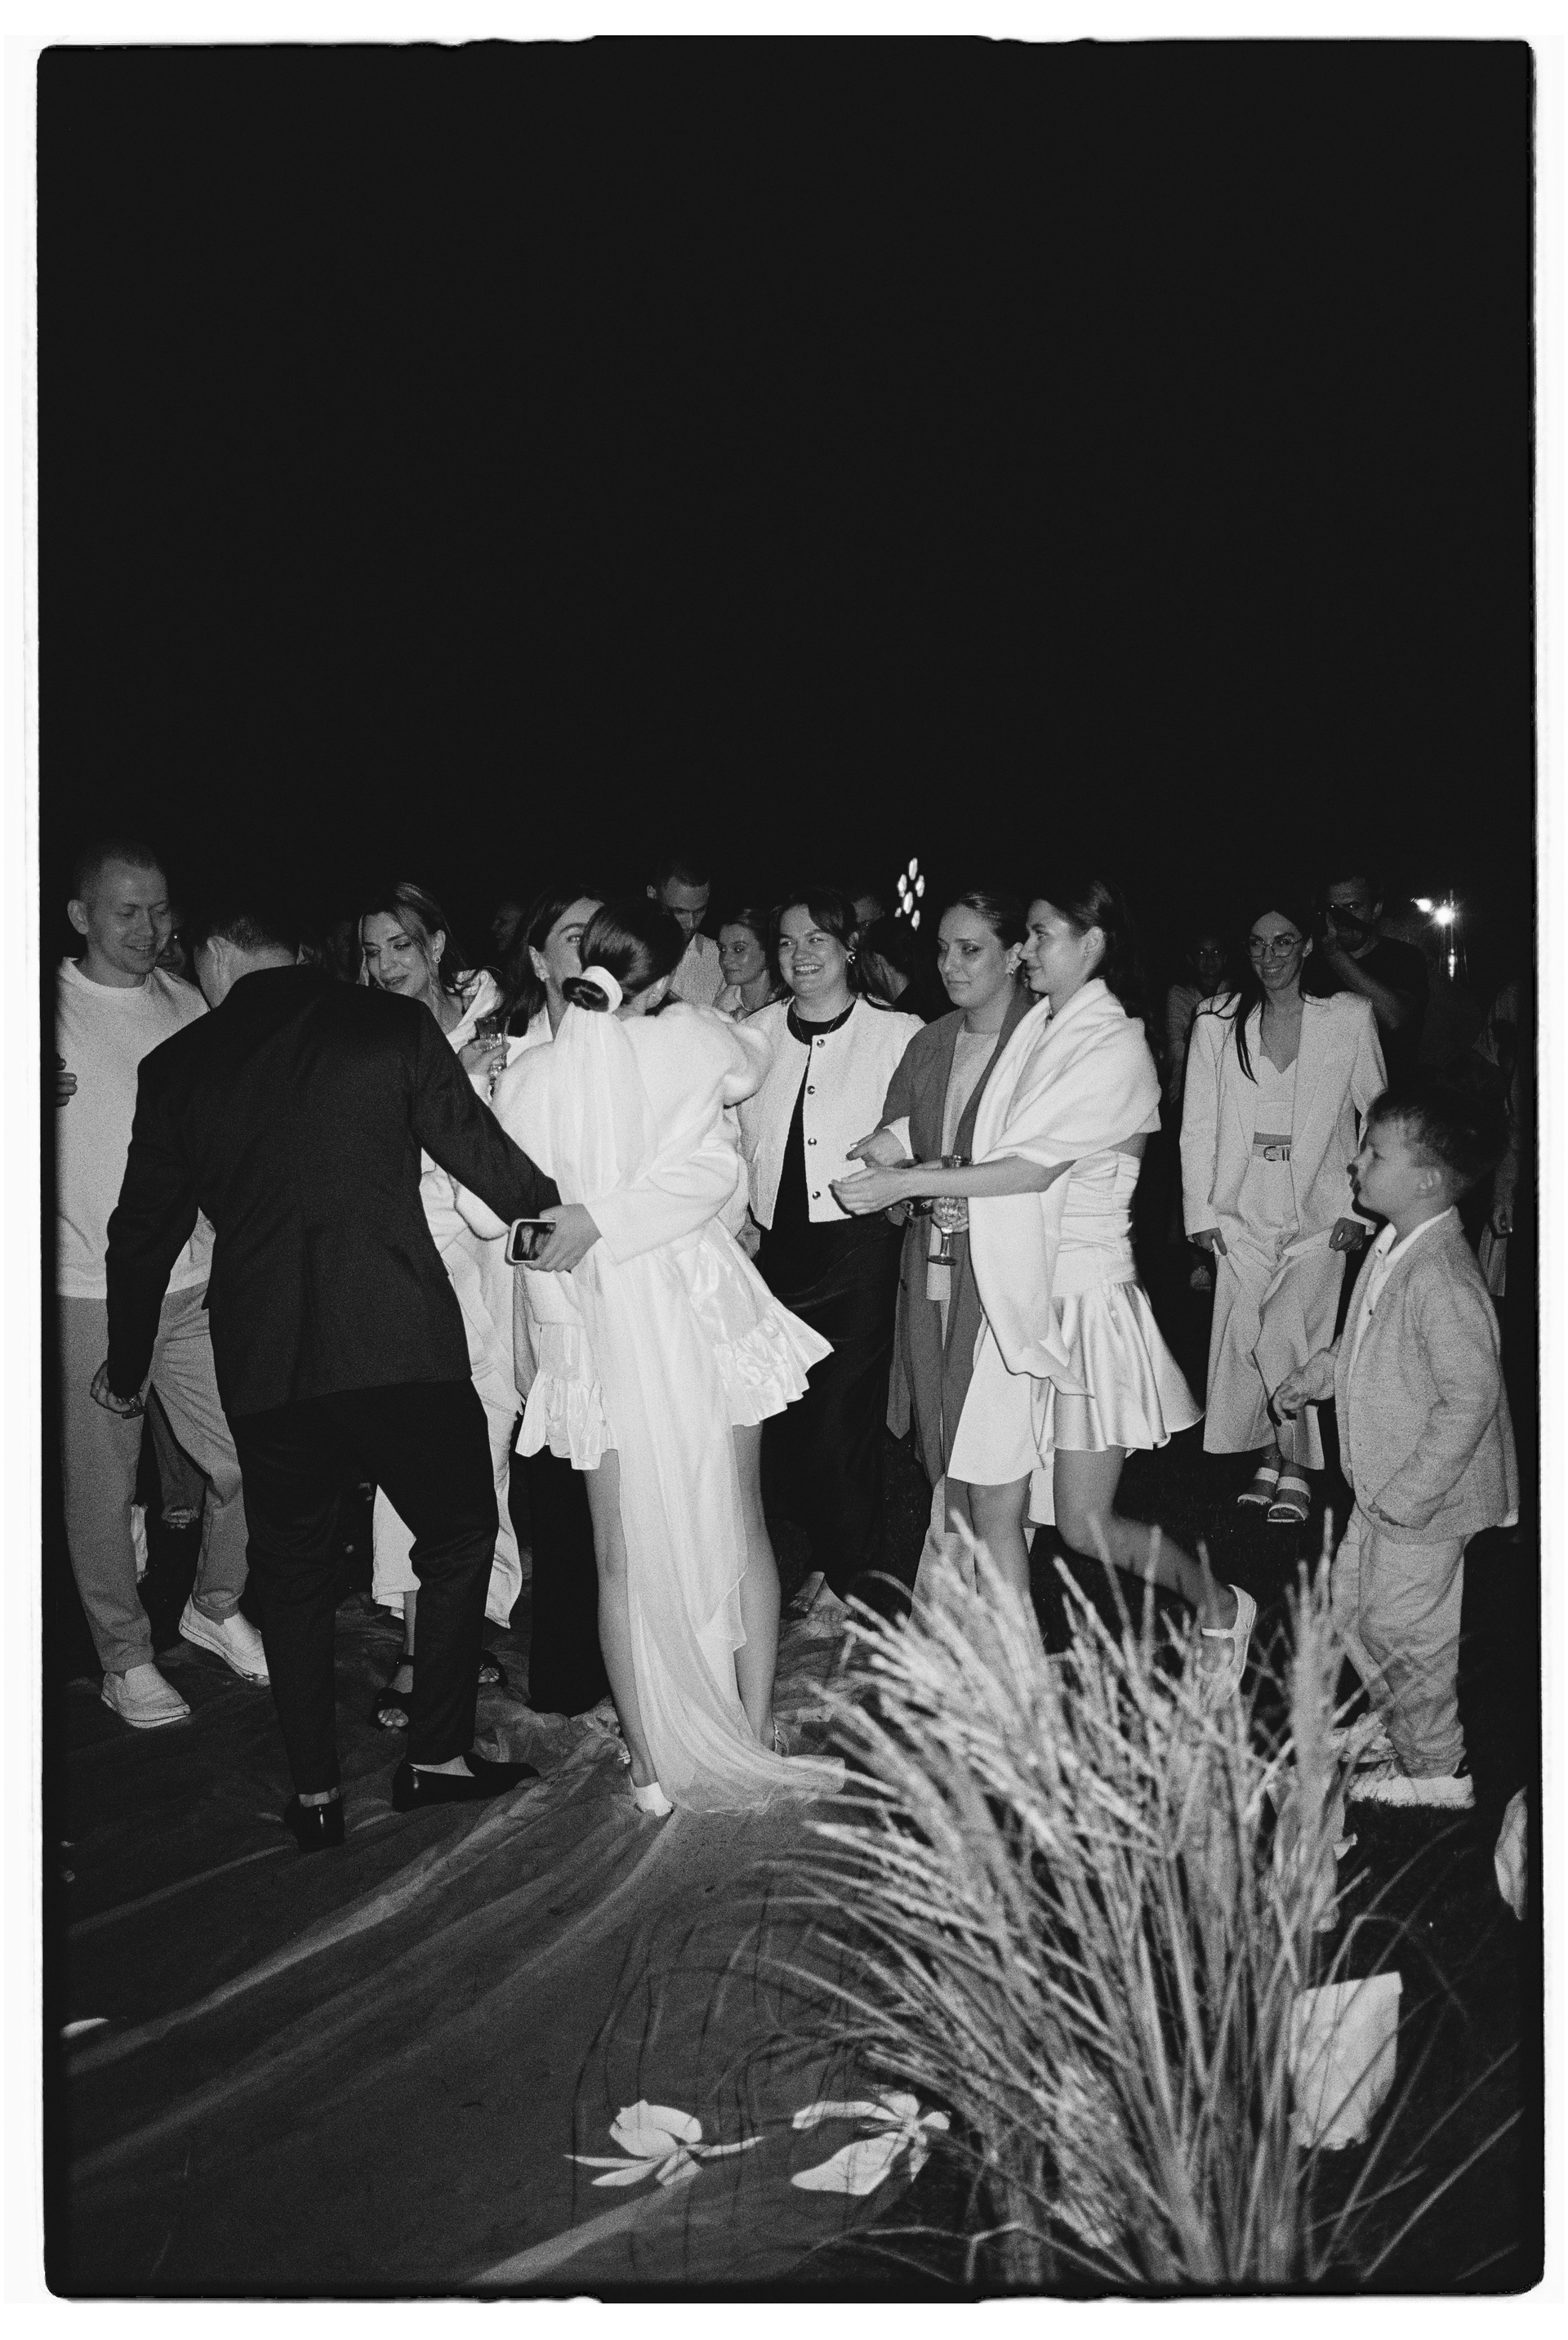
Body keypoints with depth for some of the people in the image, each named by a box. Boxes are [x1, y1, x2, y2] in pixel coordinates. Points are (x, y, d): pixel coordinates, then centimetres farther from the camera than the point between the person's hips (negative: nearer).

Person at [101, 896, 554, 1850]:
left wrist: (126, 1367, 25)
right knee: (459, 1536, 17)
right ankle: (438, 1756, 21)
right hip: (401, 1340, -2)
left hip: (262, 1359, 2)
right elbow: (481, 1153, 1)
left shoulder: (177, 1065, 6)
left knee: (293, 1568, 17)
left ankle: (315, 1793, 24)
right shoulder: (394, 1025, -1)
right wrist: (558, 1212, 21)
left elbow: (144, 1231, 12)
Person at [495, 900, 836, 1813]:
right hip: (703, 1312, -1)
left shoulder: (534, 1072, -1)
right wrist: (603, 1218, -2)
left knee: (625, 1561, 11)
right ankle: (757, 1739, 24)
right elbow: (712, 1171, -9)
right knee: (738, 1532, 15)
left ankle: (655, 1765, 17)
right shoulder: (687, 1037, -5)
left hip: (602, 1326, 1)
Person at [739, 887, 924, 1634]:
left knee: (843, 1420, -2)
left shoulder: (899, 1035, -3)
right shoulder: (755, 1033, 8)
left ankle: (846, 1579, 19)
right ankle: (825, 1554, 31)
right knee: (780, 1422, 8)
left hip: (860, 1246, -4)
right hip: (776, 1248, 4)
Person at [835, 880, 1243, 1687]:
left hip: (1086, 1299, -6)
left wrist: (905, 1182, -18)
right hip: (1016, 1296, 6)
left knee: (1083, 1524, -1)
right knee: (991, 1506, 5)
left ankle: (1219, 1604, 26)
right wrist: (917, 1171, 0)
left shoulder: (1115, 1048, -11)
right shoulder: (1036, 1032, 10)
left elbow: (1037, 1167, -18)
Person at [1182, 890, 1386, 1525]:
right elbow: (1198, 1123, 5)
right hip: (1242, 1214, 2)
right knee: (1243, 1340, 2)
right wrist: (1199, 1211, 1)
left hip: (1317, 1215, -2)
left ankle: (1295, 1465, 6)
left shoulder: (1349, 1018, -1)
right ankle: (1271, 1457, 21)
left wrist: (1358, 1207, -1)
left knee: (1284, 1335, -13)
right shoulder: (1217, 1020, 2)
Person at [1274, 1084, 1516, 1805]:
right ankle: (1407, 1730, 39)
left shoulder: (1443, 1279, -29)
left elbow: (1471, 1398, -28)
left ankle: (1438, 1768, 27)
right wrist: (1324, 1370, 9)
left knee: (1404, 1627, 6)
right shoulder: (1393, 1247, 1)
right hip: (1384, 1488, 10)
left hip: (1429, 1501, -9)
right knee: (1351, 1599, 20)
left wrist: (1406, 1496, -25)